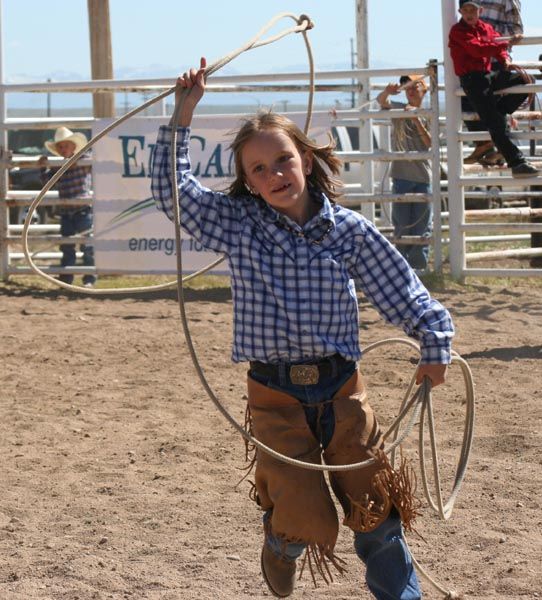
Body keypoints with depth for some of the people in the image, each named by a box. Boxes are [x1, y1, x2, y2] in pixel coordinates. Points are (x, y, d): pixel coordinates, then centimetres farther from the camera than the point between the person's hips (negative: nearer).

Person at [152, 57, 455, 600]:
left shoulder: (348, 231, -1)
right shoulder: (236, 225, -1)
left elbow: (402, 290, 5)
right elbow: (172, 188, -3)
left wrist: (434, 343, -5)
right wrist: (182, 114, -9)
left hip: (341, 389, 1)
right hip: (275, 396, -1)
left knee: (377, 512, 3)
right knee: (306, 523, -8)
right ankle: (280, 544, 28)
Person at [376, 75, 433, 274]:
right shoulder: (398, 108, 6)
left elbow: (430, 143, -6)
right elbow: (381, 101, -14)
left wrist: (417, 120, -17)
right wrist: (387, 92, -37)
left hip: (423, 176, 0)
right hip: (401, 174, 0)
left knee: (422, 224, 0)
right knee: (401, 224, 2)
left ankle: (419, 265, 6)